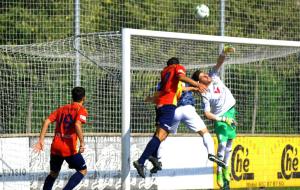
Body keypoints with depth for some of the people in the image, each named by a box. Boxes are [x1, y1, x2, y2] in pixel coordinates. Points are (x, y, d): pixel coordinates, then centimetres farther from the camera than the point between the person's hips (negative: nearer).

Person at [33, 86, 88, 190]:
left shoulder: (62, 108, 15)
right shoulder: (81, 110, -2)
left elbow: (47, 121, 6)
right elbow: (77, 124, -22)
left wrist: (41, 140, 5)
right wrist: (82, 142, -22)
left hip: (55, 147, 6)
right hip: (69, 148, -6)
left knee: (53, 174, 22)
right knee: (83, 170, 11)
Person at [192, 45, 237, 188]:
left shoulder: (214, 76, -4)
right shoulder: (205, 94, -18)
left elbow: (219, 63, -9)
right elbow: (207, 114, -19)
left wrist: (224, 52, -28)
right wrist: (223, 119, -23)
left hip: (231, 111, 6)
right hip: (220, 117, -6)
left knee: (229, 142, 10)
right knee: (222, 143, -15)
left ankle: (226, 168, 23)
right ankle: (219, 171, -5)